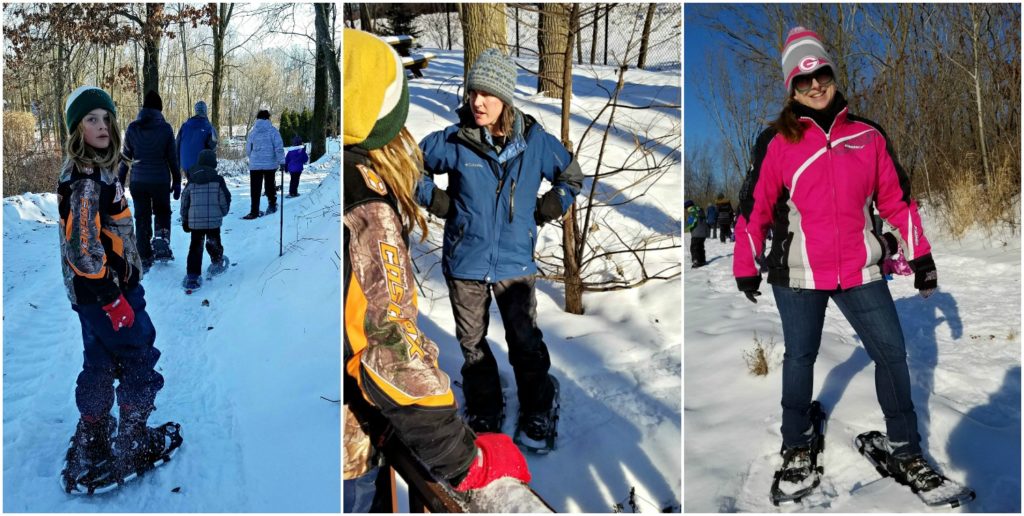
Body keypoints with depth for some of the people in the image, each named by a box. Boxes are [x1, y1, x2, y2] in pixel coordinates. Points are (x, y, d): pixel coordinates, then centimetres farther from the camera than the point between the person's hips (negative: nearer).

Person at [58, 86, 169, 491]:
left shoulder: (98, 170, 9)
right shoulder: (85, 179, -21)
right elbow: (83, 247, -25)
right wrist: (113, 297, -22)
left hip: (95, 291, 10)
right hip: (104, 290, -10)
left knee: (100, 364, 19)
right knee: (140, 360, 2)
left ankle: (92, 444, 33)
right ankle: (132, 447, 14)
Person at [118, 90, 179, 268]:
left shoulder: (132, 128, 0)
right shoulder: (165, 128, -6)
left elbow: (125, 157, 4)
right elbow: (172, 158, -2)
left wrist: (120, 181, 12)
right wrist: (177, 182, 6)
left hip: (138, 181, 2)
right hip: (161, 181, -1)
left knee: (142, 218, 10)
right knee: (162, 213, 19)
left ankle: (145, 258, 12)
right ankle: (162, 241, -5)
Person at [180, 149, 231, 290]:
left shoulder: (191, 181, 6)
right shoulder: (217, 180, -4)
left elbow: (184, 202, 11)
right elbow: (225, 200, -2)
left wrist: (185, 220, 21)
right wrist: (223, 212, 19)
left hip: (194, 221, 2)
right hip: (213, 220, -2)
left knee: (195, 247, 4)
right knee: (214, 242, 21)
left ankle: (192, 276, -4)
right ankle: (217, 263, 39)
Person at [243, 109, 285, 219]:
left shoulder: (252, 132, 2)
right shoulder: (273, 130, -6)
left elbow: (248, 150, 10)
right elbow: (279, 147, -11)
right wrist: (281, 161, -7)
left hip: (255, 165, 1)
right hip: (270, 164, -1)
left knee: (255, 189, 4)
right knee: (270, 185, 16)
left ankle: (254, 211, 1)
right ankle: (272, 205, 22)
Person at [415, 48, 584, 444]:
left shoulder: (535, 141, -4)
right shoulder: (453, 141, -8)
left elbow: (571, 176, 13)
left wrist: (545, 211, 3)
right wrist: (438, 202, 0)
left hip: (515, 262, 0)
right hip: (464, 261, 1)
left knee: (526, 341, 6)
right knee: (472, 342, 14)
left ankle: (537, 411, 27)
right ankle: (484, 410, 34)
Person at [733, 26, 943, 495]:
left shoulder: (867, 136, 5)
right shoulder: (777, 142, -4)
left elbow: (895, 198, 9)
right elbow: (754, 207, -1)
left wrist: (919, 255, 7)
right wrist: (746, 267, 1)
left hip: (860, 270, 3)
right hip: (797, 274, -2)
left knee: (892, 353, 4)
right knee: (800, 356, 10)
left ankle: (906, 452, 22)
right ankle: (795, 444, 31)